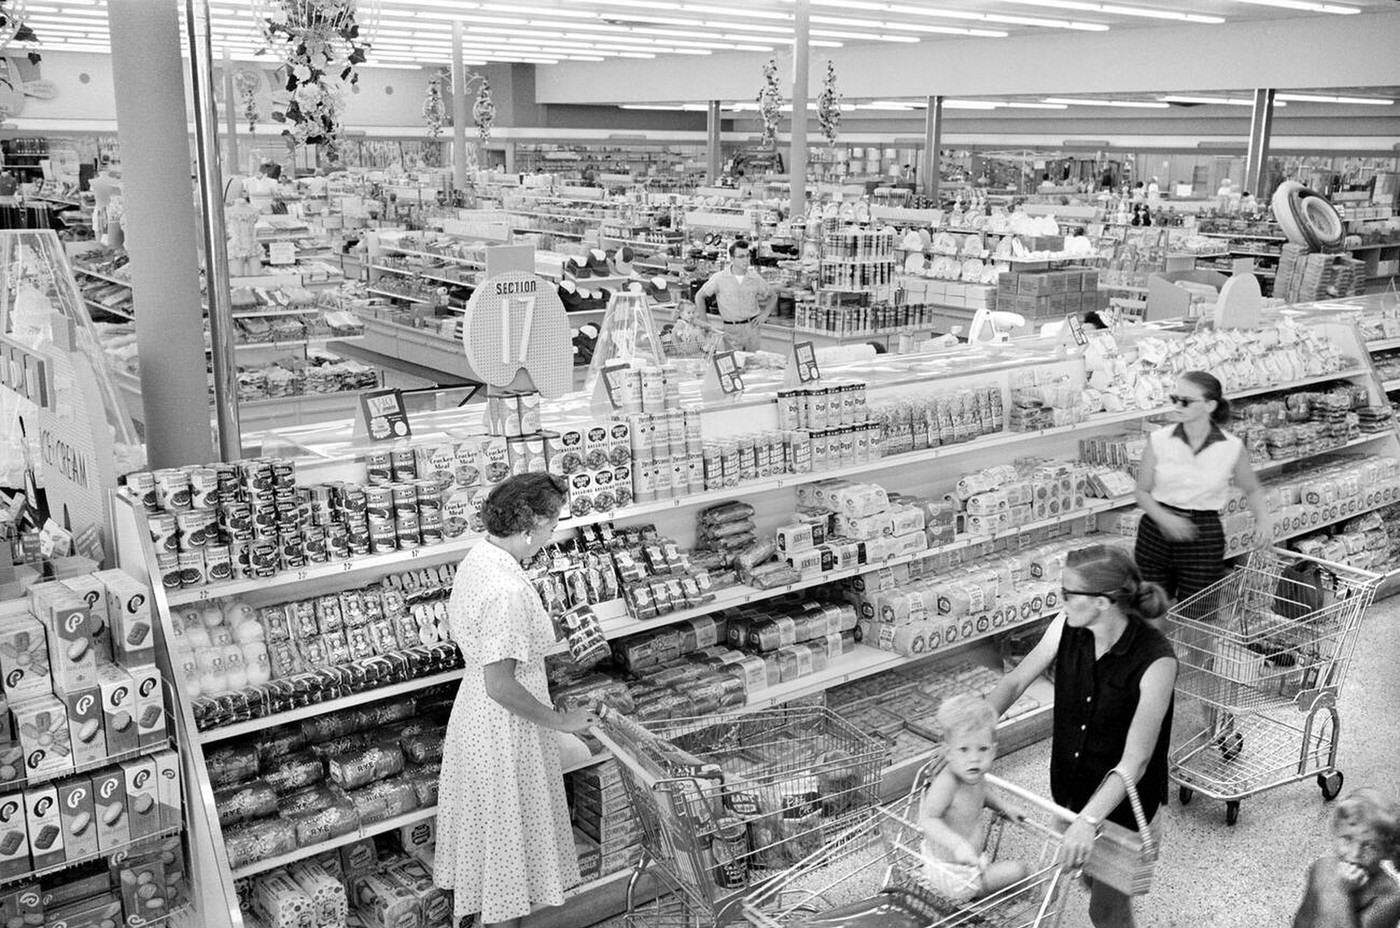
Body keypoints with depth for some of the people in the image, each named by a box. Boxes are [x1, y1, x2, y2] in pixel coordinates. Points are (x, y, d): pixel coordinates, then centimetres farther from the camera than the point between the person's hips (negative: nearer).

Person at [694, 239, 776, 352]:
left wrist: (764, 314, 4)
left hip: (752, 328, 2)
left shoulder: (755, 279, 0)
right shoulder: (719, 278, -5)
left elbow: (773, 296, 17)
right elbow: (699, 296, 5)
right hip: (731, 330, -1)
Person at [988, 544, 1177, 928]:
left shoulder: (1155, 662, -31)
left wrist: (1088, 820, -42)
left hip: (1122, 797, -5)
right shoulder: (1066, 627, -15)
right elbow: (1016, 680, -3)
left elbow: (1135, 760, -33)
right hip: (1070, 782, 5)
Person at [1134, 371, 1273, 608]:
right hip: (1155, 535, 1)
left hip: (1203, 537, -1)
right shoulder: (1158, 441, -6)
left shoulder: (1232, 448, -6)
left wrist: (1263, 516, -6)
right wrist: (1164, 518, -18)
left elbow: (1253, 489, 13)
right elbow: (1143, 492, 1)